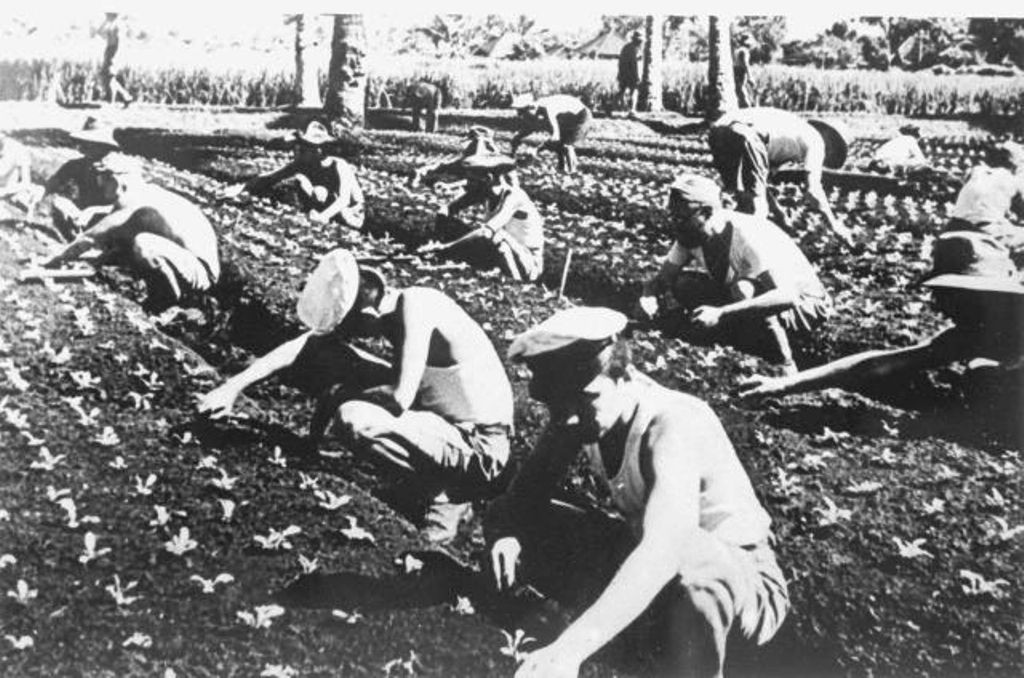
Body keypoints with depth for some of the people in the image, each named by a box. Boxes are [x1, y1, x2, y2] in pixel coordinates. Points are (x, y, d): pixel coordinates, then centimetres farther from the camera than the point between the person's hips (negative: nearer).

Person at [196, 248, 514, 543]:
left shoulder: (414, 305, -25)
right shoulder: (370, 307, -1)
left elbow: (400, 398, -30)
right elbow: (303, 345, 4)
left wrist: (339, 396, -13)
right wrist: (233, 386, -1)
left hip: (479, 448, -9)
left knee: (351, 419, -28)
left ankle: (450, 491, -9)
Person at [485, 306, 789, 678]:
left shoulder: (674, 425, -31)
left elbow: (662, 553, -46)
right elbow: (531, 485, 2)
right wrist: (506, 531, -22)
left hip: (744, 581, -8)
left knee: (688, 558, -44)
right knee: (505, 517, -4)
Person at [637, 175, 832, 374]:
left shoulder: (748, 238, -33)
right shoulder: (690, 236, -11)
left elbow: (787, 297, -43)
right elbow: (662, 277, -5)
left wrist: (721, 313, -46)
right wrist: (648, 296, -30)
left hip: (804, 304, -7)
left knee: (744, 288, -38)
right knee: (682, 285, -10)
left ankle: (787, 366, -25)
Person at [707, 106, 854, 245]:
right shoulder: (815, 140, 16)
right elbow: (813, 191, 8)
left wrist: (779, 215, 38)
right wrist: (835, 225, 19)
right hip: (744, 133, -8)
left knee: (744, 199, 21)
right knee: (756, 200, 2)